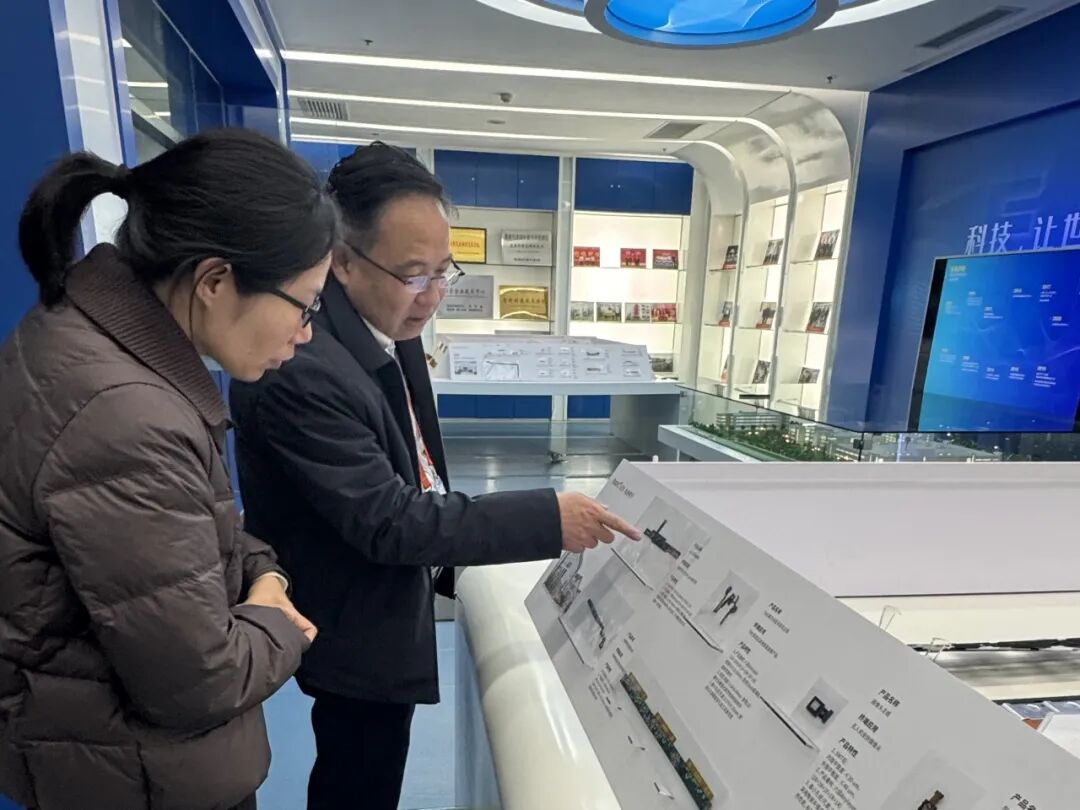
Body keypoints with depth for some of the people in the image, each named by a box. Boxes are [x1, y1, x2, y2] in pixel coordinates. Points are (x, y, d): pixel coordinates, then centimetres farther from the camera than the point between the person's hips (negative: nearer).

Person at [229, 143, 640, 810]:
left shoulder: (390, 328, -4)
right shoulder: (302, 372, -33)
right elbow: (388, 523, -29)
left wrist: (440, 560, 15)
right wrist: (549, 518, -30)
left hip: (388, 607, 8)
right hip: (358, 633, -8)